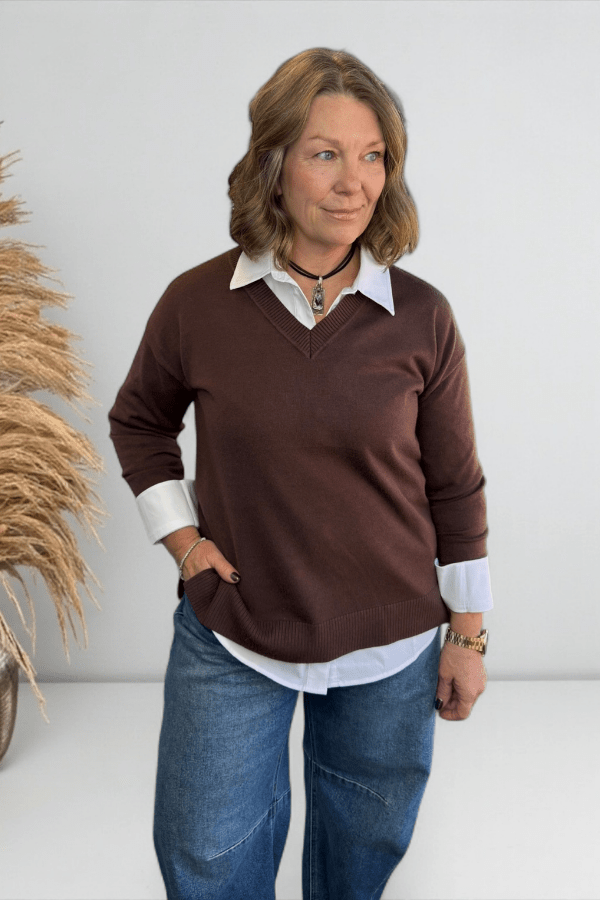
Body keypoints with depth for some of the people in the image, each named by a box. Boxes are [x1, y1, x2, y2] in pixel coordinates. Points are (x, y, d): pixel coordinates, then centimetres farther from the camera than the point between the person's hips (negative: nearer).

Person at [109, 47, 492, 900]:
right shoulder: (197, 303, -9)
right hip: (229, 640, 0)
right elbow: (138, 422, 9)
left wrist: (468, 635, 2)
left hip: (388, 646, 1)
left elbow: (455, 487, -2)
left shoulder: (421, 317, -9)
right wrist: (181, 536, -2)